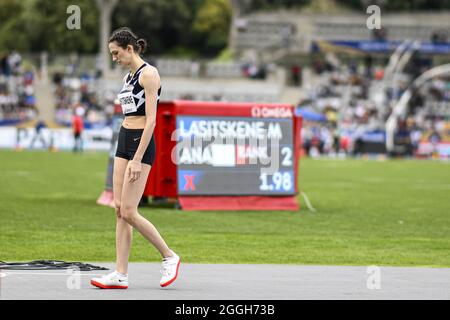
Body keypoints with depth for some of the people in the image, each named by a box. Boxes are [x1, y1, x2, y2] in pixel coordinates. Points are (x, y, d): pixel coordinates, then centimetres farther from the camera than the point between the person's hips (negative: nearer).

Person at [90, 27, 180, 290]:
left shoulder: (148, 74, -11)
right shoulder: (128, 77, 16)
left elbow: (151, 120, -17)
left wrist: (137, 159, -21)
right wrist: (126, 156, 20)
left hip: (141, 143, -9)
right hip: (124, 141, 9)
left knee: (129, 212, -11)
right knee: (120, 210, 3)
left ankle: (169, 256, 5)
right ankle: (121, 275, 3)